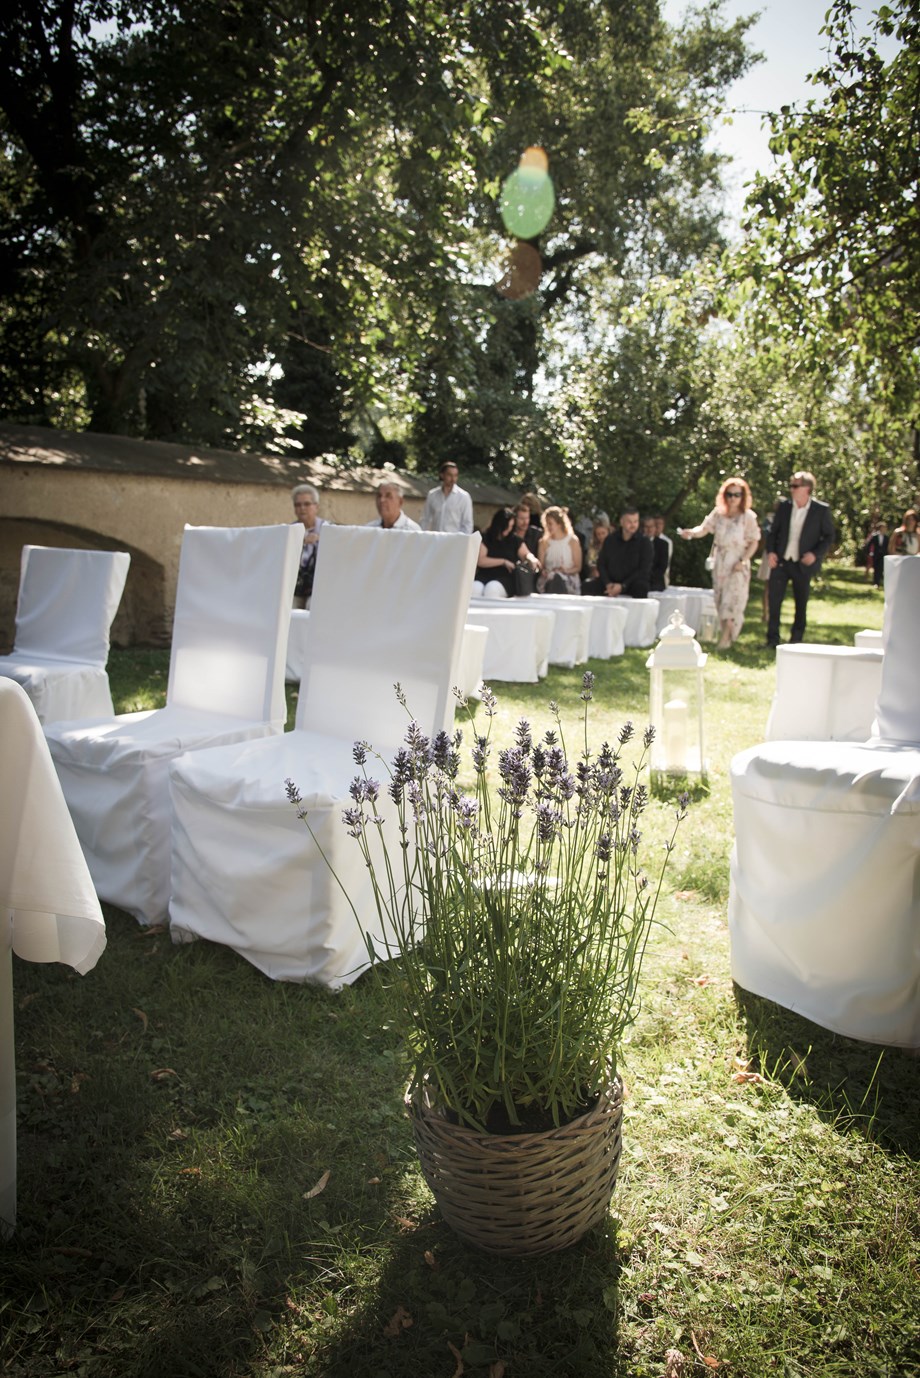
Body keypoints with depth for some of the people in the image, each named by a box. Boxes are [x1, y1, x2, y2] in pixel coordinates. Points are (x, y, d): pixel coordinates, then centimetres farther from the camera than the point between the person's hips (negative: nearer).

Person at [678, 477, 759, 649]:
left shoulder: (748, 516, -8)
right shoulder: (718, 513, 1)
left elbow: (754, 542, -6)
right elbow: (704, 528, -5)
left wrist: (743, 561, -15)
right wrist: (691, 532, -26)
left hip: (737, 564, -4)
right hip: (720, 562, 4)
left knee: (733, 599, -7)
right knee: (720, 599, 8)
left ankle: (726, 637, -4)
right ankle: (730, 632, 22)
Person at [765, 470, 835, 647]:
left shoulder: (821, 510, -6)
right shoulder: (784, 505, 2)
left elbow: (829, 536, -1)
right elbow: (774, 531, 8)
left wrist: (816, 554, -14)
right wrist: (770, 551, -5)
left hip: (803, 564, -2)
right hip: (781, 561, 2)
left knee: (801, 604, 7)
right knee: (773, 599, -4)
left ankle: (795, 641, 20)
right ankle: (772, 639, 4)